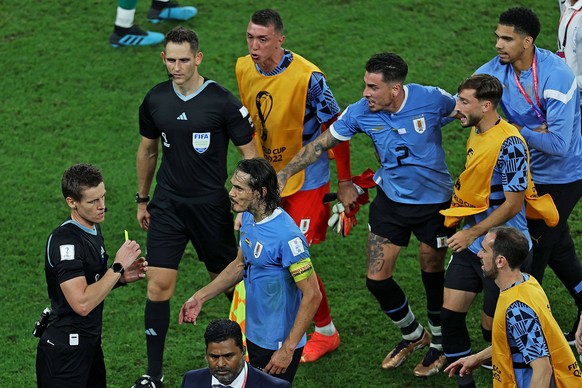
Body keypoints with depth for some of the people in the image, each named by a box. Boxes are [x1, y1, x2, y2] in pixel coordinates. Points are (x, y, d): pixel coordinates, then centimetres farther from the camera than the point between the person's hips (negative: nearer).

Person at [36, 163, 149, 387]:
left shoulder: (93, 229, 8)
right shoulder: (65, 241, -22)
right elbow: (82, 303, -27)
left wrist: (121, 278, 2)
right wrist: (118, 266, -21)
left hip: (90, 343, 9)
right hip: (64, 353, -9)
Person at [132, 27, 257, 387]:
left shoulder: (223, 101, -13)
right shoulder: (155, 100, 0)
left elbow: (250, 155, -8)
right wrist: (142, 199, 20)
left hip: (211, 205, -3)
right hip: (168, 205, 3)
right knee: (159, 285, -4)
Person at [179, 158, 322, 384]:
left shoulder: (287, 236, -27)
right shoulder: (249, 218, 0)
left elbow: (312, 295, -25)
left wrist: (288, 350, -23)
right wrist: (200, 297, 12)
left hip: (278, 345, -9)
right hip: (254, 335, 9)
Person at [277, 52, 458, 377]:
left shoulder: (431, 99, -20)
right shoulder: (361, 113, -14)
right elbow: (321, 144, -4)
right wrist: (285, 174, -11)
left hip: (435, 201, -3)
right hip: (391, 200, 3)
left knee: (433, 274, 9)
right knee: (377, 278, 0)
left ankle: (440, 343, 34)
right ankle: (413, 334, 28)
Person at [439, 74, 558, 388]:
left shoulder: (509, 144, -22)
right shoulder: (476, 133, 6)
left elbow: (513, 203, -21)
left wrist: (473, 233, -19)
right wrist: (456, 219, 20)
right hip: (471, 245, 8)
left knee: (493, 327, 2)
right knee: (450, 312, 3)